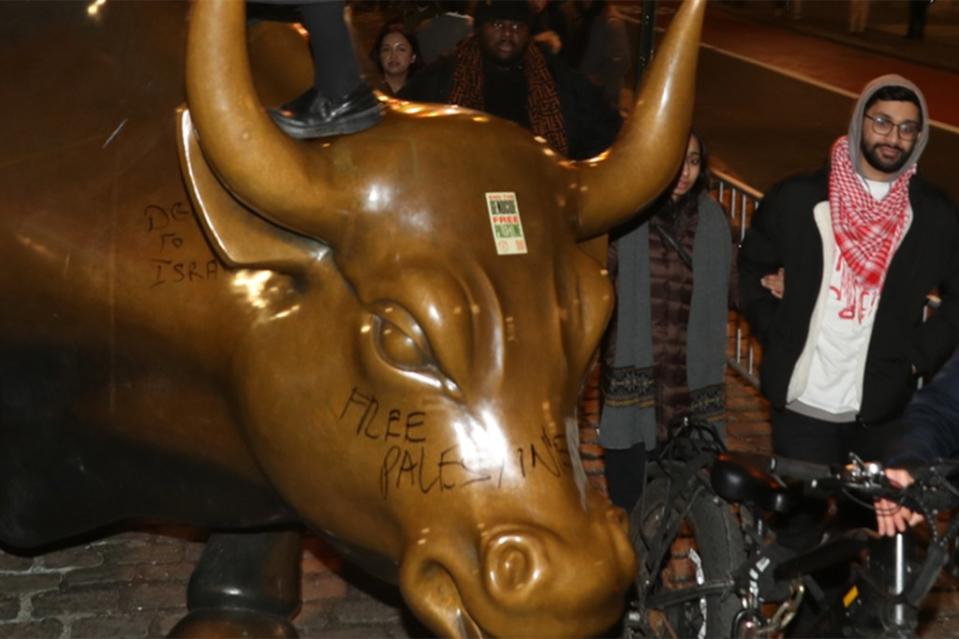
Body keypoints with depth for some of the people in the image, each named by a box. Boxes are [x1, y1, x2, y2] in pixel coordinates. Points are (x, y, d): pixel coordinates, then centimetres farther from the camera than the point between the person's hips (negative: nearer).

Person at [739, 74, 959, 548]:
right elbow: (752, 267, 9)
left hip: (886, 409, 1)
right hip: (803, 404, -1)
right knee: (798, 531, 10)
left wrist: (919, 356, 0)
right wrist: (778, 339, 0)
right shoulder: (797, 199, -3)